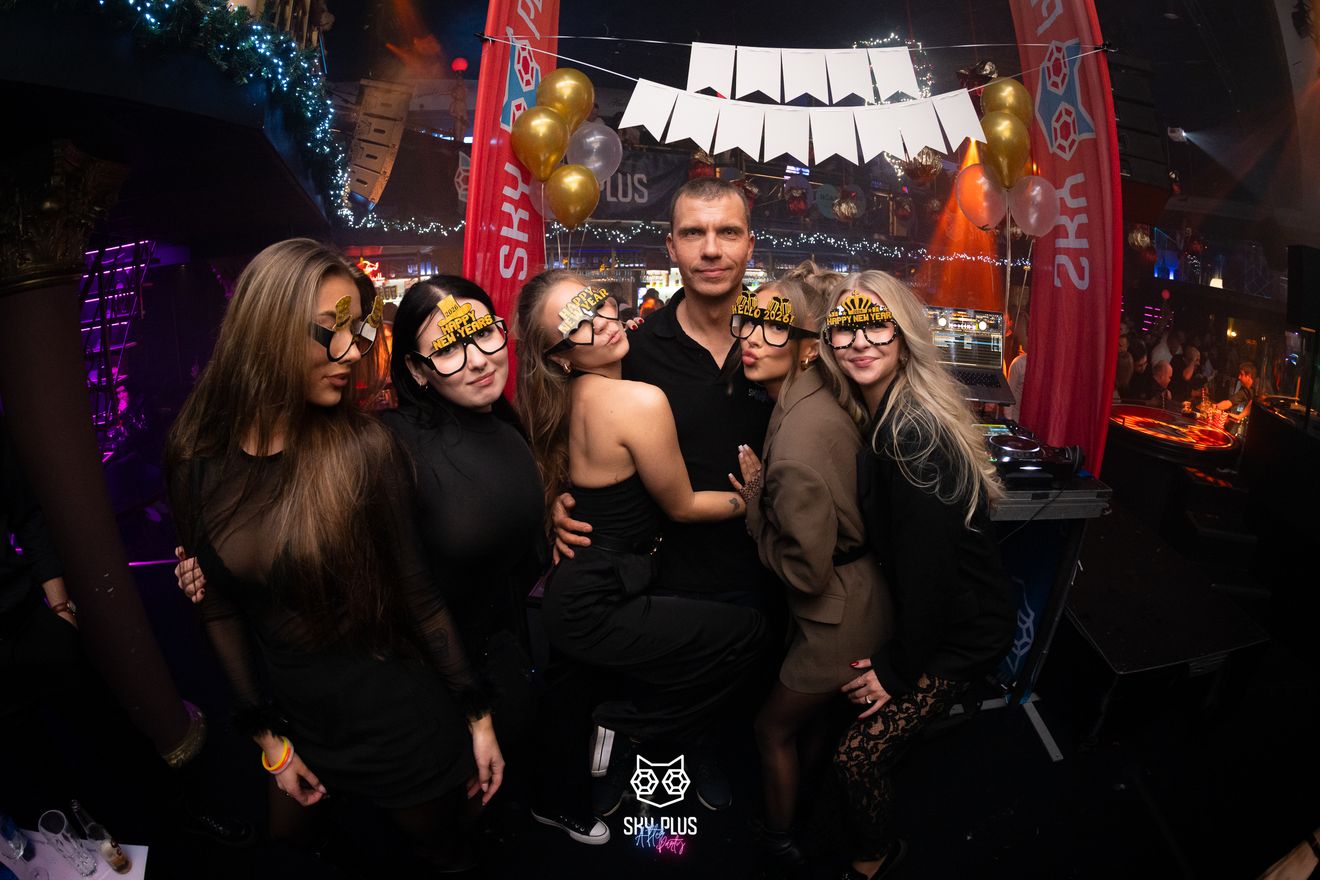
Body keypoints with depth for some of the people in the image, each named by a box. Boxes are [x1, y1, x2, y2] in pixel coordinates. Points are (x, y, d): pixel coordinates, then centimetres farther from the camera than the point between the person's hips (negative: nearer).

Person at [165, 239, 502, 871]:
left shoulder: (362, 449, -17)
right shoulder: (196, 461, -8)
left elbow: (418, 593, -10)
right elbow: (219, 607, 1)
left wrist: (478, 717, -5)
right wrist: (266, 735, 4)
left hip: (405, 727, -3)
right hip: (299, 728, 3)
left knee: (435, 849, 18)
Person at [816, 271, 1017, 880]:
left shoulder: (915, 432, -29)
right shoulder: (873, 416, -2)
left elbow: (926, 563, -24)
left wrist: (899, 669, -13)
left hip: (960, 630, -7)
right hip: (919, 609, 7)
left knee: (857, 754, -4)